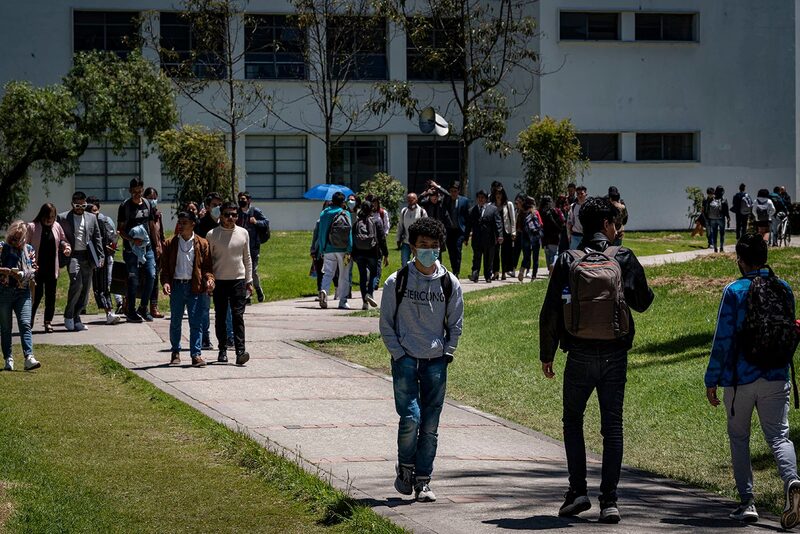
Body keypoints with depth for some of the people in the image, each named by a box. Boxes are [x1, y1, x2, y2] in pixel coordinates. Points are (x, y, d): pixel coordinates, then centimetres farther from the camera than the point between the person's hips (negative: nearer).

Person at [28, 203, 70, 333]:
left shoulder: (56, 226, 7)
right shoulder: (32, 227, -5)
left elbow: (62, 240, 20)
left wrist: (66, 247, -3)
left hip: (52, 268, 4)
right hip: (37, 268, -4)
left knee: (51, 296, 6)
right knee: (37, 295, -4)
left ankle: (48, 322, 15)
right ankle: (29, 321, 11)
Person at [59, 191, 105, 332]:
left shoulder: (91, 218, 15)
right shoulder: (63, 218, 5)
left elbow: (97, 238, 14)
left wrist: (101, 257, 7)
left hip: (88, 257, 4)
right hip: (73, 256, -4)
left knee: (85, 289, 3)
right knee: (76, 284, -20)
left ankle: (76, 319, 12)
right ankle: (68, 316, -6)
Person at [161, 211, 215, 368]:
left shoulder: (202, 244, 3)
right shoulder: (170, 244, 5)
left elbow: (207, 266, 5)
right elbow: (165, 266, 6)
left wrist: (209, 279, -14)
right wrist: (166, 282, -11)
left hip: (195, 286, -1)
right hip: (176, 286, 2)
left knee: (196, 322, -5)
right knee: (175, 321, 10)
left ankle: (196, 355, -4)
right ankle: (175, 352, 24)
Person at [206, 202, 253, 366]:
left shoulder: (243, 233, 7)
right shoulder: (212, 235, 0)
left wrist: (249, 280, 12)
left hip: (238, 280, 1)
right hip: (219, 281, -1)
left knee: (238, 316, -7)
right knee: (220, 317, 6)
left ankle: (240, 352, -14)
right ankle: (222, 350, 15)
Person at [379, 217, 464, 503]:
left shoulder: (450, 284, 4)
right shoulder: (397, 282, -1)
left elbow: (455, 324, 12)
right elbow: (386, 323, 3)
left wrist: (446, 354, 2)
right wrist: (399, 354, -5)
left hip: (436, 361, 2)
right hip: (405, 359, -2)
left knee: (430, 425, 2)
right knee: (410, 417, -14)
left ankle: (422, 480, 10)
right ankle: (405, 467, 10)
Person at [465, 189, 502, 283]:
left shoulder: (493, 209, 5)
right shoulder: (473, 210, 11)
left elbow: (498, 223, 0)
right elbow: (469, 225, 12)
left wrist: (499, 235, -11)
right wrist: (466, 238, 9)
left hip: (489, 240, -1)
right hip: (476, 239, 1)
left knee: (489, 259, 7)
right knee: (476, 258, -5)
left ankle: (488, 276, 17)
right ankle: (474, 275, -9)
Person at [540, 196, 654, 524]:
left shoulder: (568, 261, -2)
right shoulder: (623, 259, -2)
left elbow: (550, 312, -2)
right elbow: (642, 303, 5)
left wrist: (546, 355, 6)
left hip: (580, 355, 0)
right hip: (616, 355, 0)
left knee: (572, 421, 16)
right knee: (612, 427, 6)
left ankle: (578, 491, 5)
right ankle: (609, 500, 1)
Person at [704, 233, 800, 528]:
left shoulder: (735, 291, -10)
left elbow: (723, 339, -10)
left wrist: (711, 380, -4)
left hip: (740, 379, -3)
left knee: (739, 437, 12)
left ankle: (747, 502, 9)